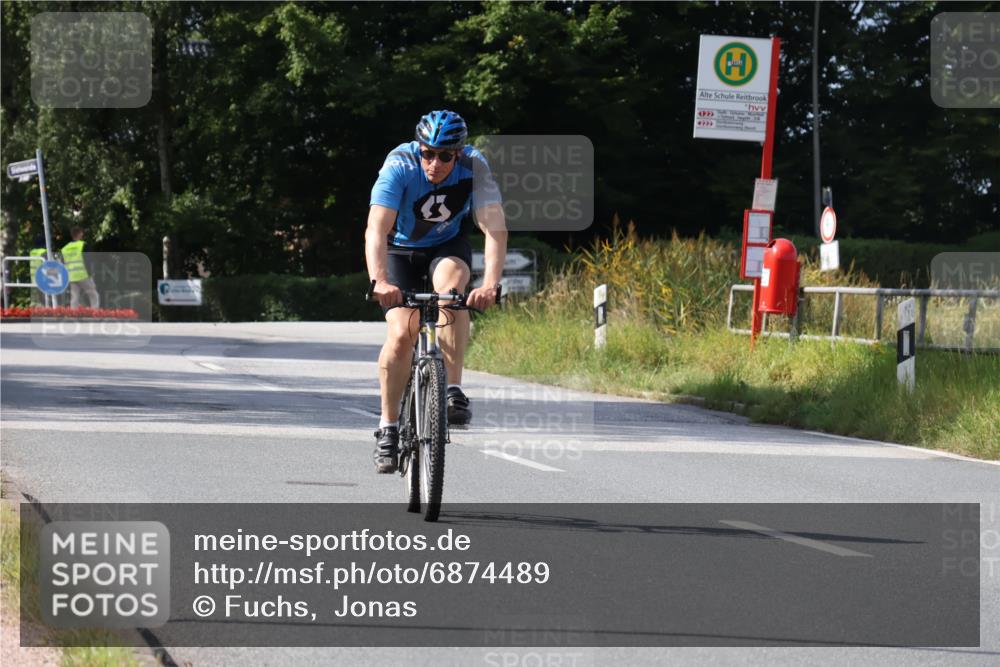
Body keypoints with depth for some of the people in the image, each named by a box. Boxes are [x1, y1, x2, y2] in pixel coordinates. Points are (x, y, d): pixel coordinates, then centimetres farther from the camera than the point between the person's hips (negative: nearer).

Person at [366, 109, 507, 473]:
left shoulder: (474, 167, -27)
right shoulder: (400, 166, -30)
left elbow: (495, 228, -35)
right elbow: (376, 229, -39)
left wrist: (490, 283, -50)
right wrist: (379, 281, -55)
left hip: (448, 246, 1)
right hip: (401, 249, -1)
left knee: (451, 290, -32)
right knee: (401, 334, -17)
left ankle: (454, 392, -25)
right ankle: (388, 427, -1)